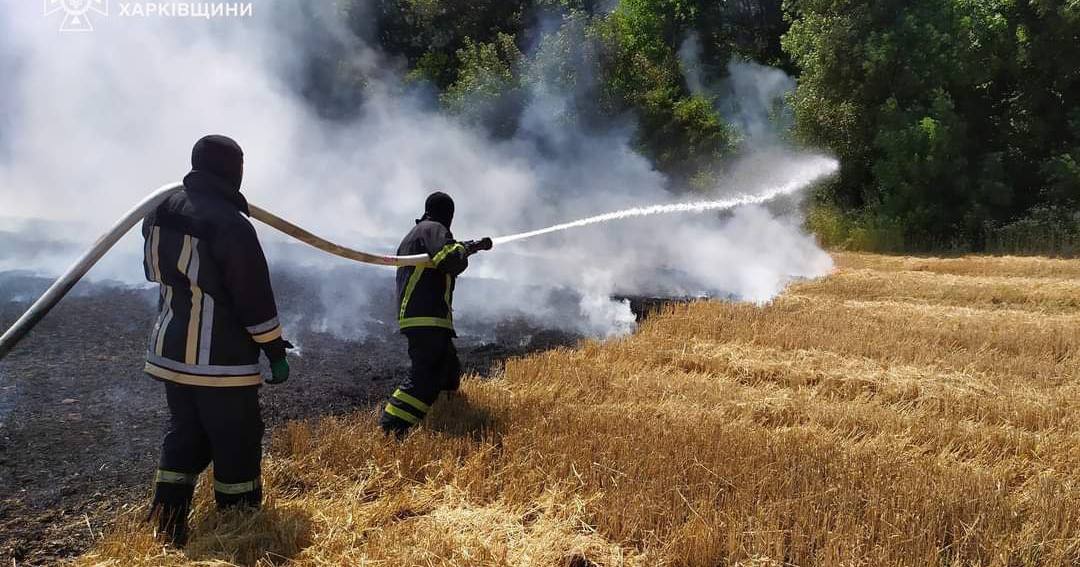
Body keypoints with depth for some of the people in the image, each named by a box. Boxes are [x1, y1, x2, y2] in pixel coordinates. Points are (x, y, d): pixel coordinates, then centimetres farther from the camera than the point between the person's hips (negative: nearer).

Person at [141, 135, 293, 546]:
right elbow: (255, 297, -17)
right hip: (221, 358, -7)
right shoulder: (231, 224, -21)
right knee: (238, 443, 6)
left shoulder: (159, 213, 3)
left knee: (184, 434, 20)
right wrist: (276, 351, -9)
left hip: (170, 349, 8)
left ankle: (168, 528, 22)